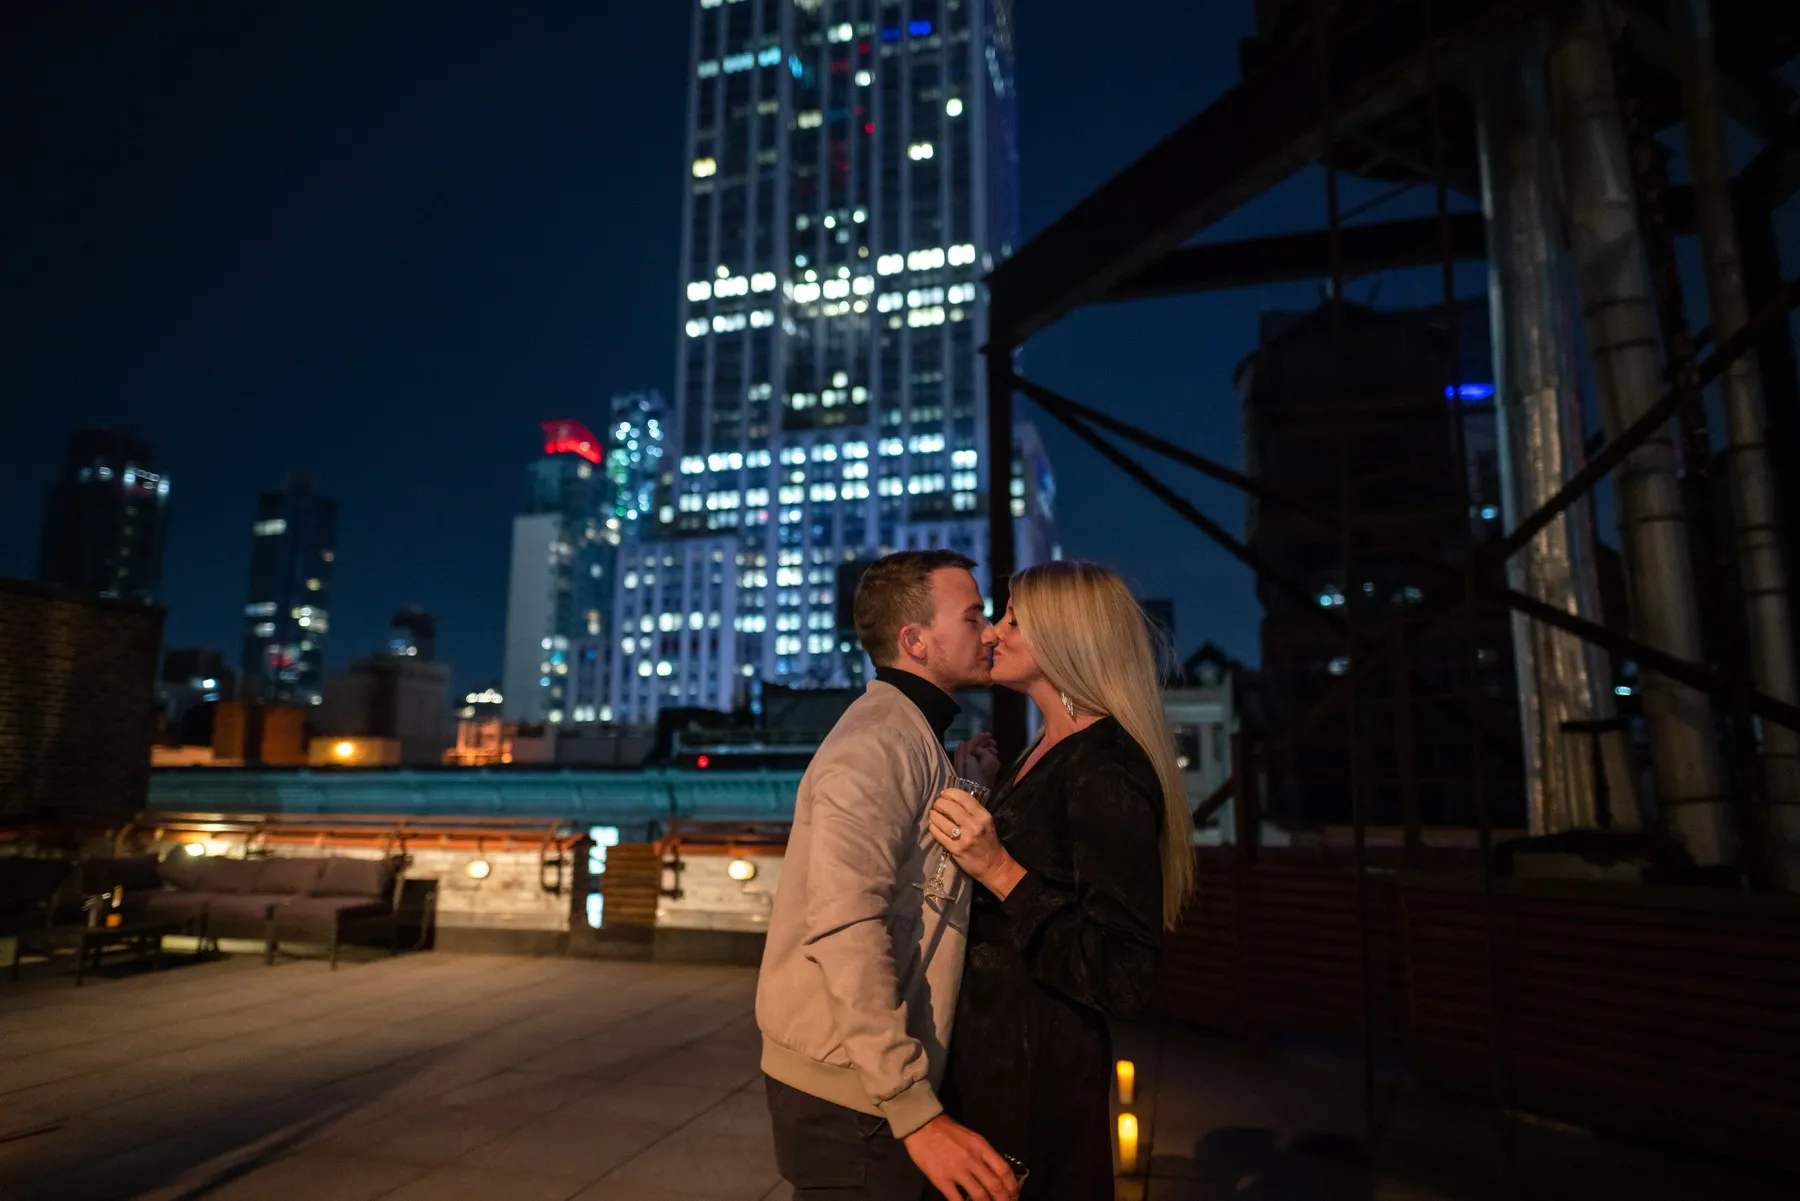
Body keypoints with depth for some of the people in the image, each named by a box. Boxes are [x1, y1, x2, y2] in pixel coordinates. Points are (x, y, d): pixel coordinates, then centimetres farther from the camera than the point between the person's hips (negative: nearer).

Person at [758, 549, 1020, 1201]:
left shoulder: (910, 737, 13)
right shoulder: (880, 739, -19)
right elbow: (845, 928, -27)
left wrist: (964, 773, 5)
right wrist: (915, 1113, -27)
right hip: (851, 1095, -9)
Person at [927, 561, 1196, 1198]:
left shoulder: (1105, 774, -21)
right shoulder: (1043, 757, 8)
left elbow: (1125, 979, -24)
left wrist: (1000, 871, -29)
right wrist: (972, 783, 12)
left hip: (1036, 1078, -9)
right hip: (984, 1053, 9)